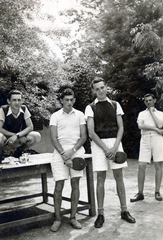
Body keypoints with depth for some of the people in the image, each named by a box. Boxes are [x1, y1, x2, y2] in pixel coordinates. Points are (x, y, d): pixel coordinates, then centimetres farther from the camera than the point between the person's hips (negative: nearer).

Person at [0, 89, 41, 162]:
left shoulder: (24, 109, -10)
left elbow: (30, 127, -10)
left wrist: (17, 136, -26)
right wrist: (17, 136, -25)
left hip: (18, 138, 4)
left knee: (37, 136, -19)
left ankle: (17, 151, 5)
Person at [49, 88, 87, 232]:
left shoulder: (79, 115, 9)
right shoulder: (55, 116, 6)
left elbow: (83, 137, 5)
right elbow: (54, 139, 0)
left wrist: (72, 150, -9)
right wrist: (63, 154, -12)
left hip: (76, 151, 1)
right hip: (60, 151, -1)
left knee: (75, 184, 2)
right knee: (59, 185, -4)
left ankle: (73, 217, 13)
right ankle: (58, 219, 7)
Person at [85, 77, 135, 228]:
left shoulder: (115, 105, 11)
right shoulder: (90, 108, 3)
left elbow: (121, 128, 7)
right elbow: (91, 132, -4)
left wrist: (115, 146, -8)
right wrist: (105, 148, -12)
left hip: (115, 142, 2)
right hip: (98, 143, -2)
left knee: (119, 177, 6)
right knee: (100, 179, 1)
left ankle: (124, 211, 16)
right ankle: (100, 214, 10)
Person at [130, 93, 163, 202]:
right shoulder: (142, 113, 17)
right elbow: (140, 125, -2)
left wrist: (152, 112, 1)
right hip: (145, 139, 1)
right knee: (141, 166, -6)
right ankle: (140, 193, 1)